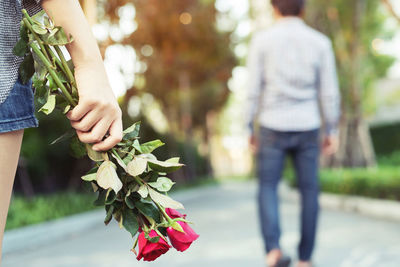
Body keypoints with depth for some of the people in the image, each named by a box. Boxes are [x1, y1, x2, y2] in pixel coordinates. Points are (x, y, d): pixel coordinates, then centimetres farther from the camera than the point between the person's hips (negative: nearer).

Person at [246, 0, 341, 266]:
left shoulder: (262, 40, -2)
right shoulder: (320, 42, 2)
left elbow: (253, 89, -3)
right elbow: (329, 92, 0)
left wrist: (252, 129, 4)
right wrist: (332, 131, 7)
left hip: (272, 127, -1)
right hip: (307, 128, 1)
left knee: (268, 188, 8)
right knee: (309, 190, 10)